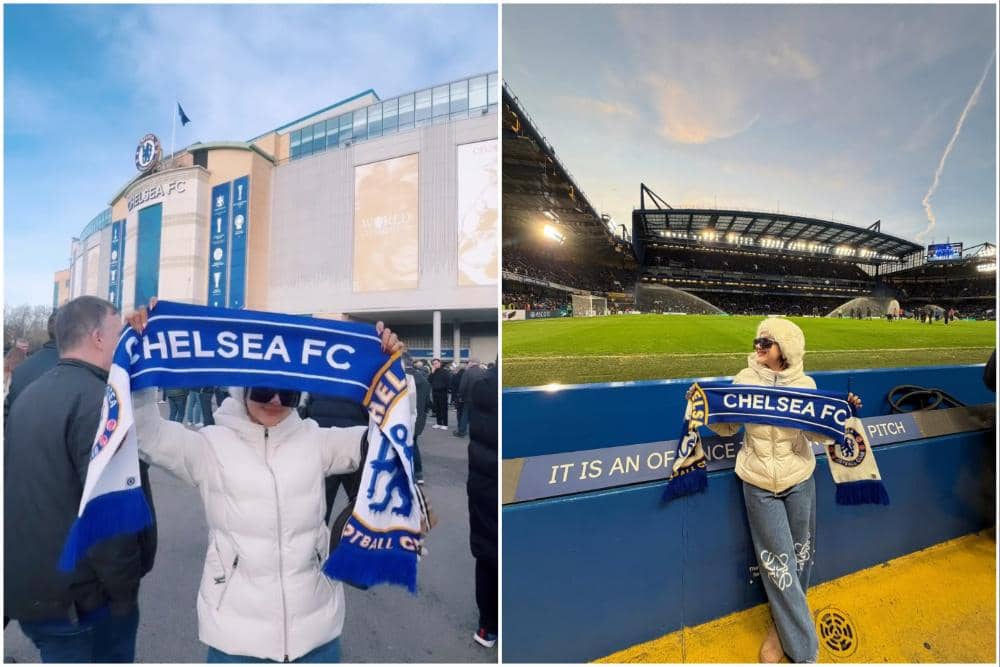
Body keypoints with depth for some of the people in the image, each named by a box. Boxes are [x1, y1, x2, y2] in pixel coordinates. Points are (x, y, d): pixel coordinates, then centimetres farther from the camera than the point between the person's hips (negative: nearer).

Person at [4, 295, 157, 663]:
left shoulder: (28, 396, 7)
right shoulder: (99, 400, -22)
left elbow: (27, 492, 16)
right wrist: (125, 589, -14)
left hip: (26, 584, 9)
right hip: (80, 594, -9)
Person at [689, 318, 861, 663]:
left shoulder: (805, 383, -5)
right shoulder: (745, 379, -7)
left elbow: (818, 432, -5)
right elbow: (728, 426, -3)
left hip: (799, 480, 1)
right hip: (759, 483, -1)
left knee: (799, 556, 16)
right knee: (778, 562, 6)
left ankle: (784, 626, 41)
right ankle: (803, 647, 25)